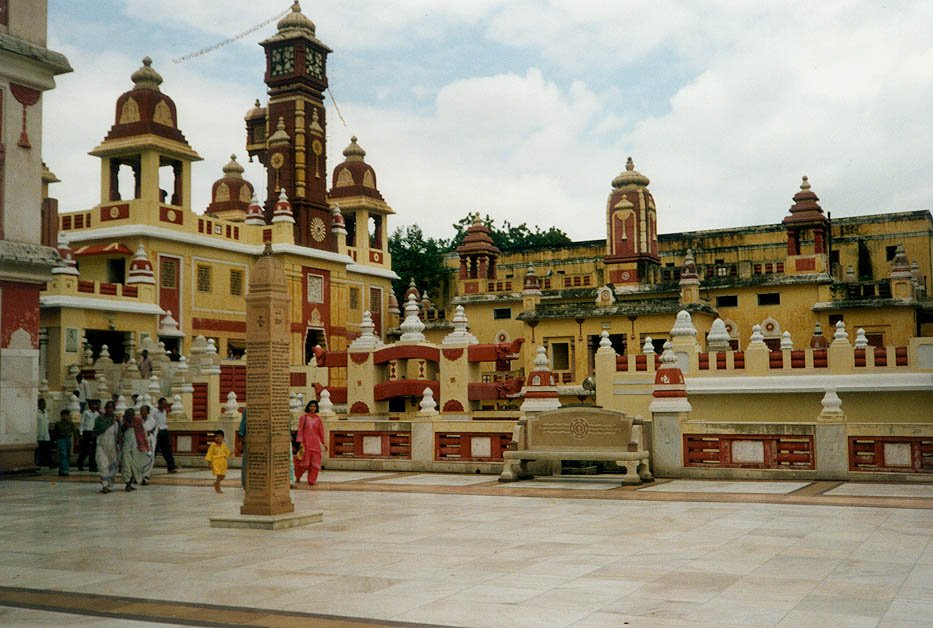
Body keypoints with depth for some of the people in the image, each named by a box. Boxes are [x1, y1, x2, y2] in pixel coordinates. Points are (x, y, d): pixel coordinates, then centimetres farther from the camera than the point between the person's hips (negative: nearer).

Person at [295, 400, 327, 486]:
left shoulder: (318, 419, 8)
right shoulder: (303, 417, 0)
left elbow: (321, 431, 12)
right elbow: (300, 430, -3)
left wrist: (323, 443, 12)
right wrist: (300, 442, -11)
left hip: (315, 443, 3)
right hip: (306, 442, -3)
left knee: (315, 462, -2)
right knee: (304, 462, -2)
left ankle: (311, 480, 6)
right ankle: (298, 476, 23)